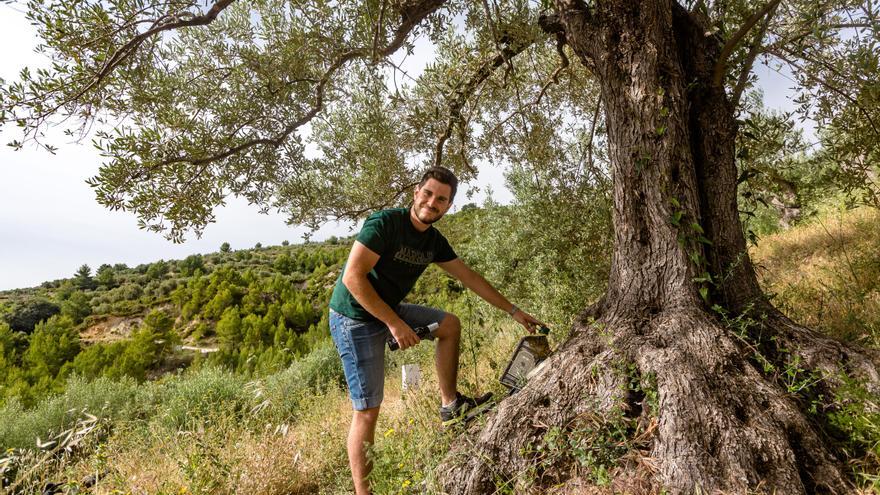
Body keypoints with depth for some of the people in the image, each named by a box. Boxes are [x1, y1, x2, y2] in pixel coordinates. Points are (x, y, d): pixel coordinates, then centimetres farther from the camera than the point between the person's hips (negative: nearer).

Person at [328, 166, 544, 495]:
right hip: (356, 319, -7)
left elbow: (470, 278, 8)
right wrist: (394, 324, -26)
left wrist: (513, 311, 10)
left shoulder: (434, 241, 1)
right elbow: (353, 277, -26)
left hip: (389, 310, 7)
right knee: (368, 410, -5)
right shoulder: (384, 222, -21)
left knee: (450, 324, 6)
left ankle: (449, 403, 16)